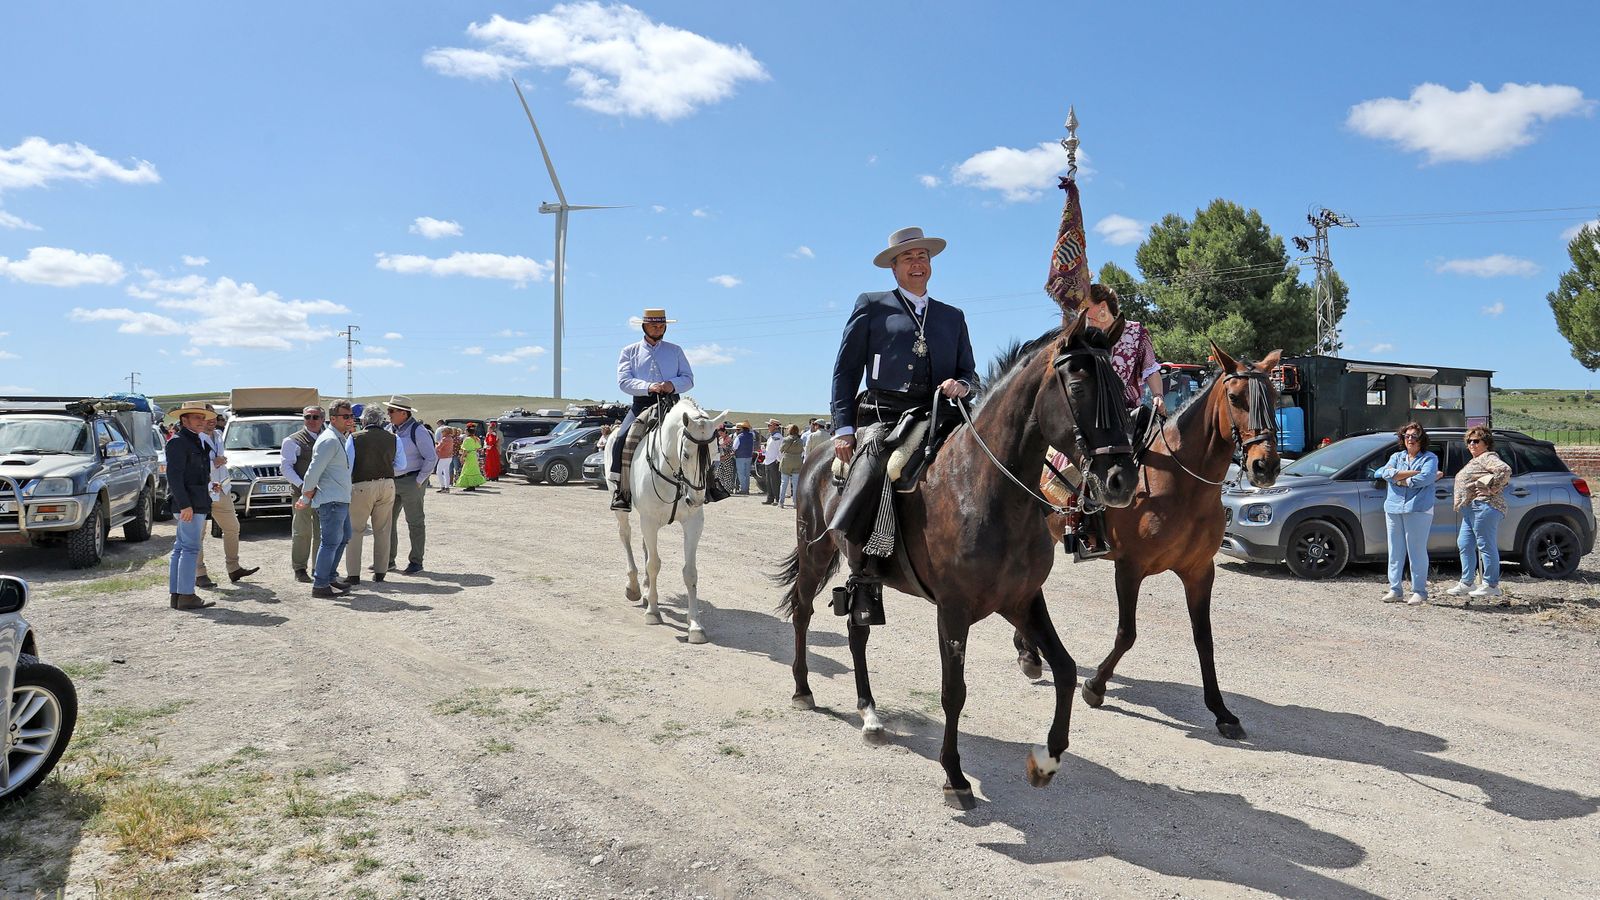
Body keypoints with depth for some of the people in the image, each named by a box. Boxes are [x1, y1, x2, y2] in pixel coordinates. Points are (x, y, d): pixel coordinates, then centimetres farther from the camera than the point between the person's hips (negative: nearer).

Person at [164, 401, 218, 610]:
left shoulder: (194, 442, 20)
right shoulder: (178, 442, -10)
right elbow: (174, 475, -18)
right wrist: (185, 505, -23)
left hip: (196, 504, 10)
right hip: (188, 504, -10)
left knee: (181, 548, 11)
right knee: (190, 548, -10)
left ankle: (176, 594, 16)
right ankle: (186, 596, -10)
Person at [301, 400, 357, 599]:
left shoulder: (339, 439, 16)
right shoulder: (329, 440, -17)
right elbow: (314, 469, -19)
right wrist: (307, 493, -10)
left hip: (340, 500, 11)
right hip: (331, 500, -11)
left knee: (343, 537, 19)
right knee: (331, 541, -7)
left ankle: (328, 578, 28)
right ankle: (320, 586, -1)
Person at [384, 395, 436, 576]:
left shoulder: (417, 430, -12)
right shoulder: (390, 429, 9)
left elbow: (432, 458, -14)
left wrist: (419, 481, -13)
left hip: (411, 481, -7)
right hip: (391, 481, 7)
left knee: (415, 522, 1)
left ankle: (416, 561, 9)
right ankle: (388, 560, 19)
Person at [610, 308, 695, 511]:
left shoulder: (675, 350, 18)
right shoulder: (629, 352, 13)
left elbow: (688, 379, 10)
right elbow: (624, 381, -1)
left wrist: (673, 385, -13)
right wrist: (648, 387, -19)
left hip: (671, 404, 1)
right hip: (642, 404, -1)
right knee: (622, 439, -24)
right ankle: (621, 491, -15)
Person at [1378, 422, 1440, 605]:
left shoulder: (1429, 458, 6)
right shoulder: (1396, 457, 18)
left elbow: (1426, 477, -14)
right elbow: (1386, 473, -3)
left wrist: (1400, 479, -6)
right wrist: (1414, 473, -10)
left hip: (1418, 510, -4)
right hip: (1394, 508, 4)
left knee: (1417, 551, -4)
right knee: (1395, 551, 6)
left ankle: (1419, 591, 2)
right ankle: (1394, 589, 11)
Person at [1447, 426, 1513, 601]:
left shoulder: (1488, 457, -7)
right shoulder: (1474, 461, 24)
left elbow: (1505, 470, -24)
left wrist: (1491, 490, -19)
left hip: (1484, 506, -11)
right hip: (1470, 509, 11)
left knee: (1486, 545, -8)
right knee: (1464, 544, 11)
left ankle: (1491, 585, -4)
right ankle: (1466, 583, 15)